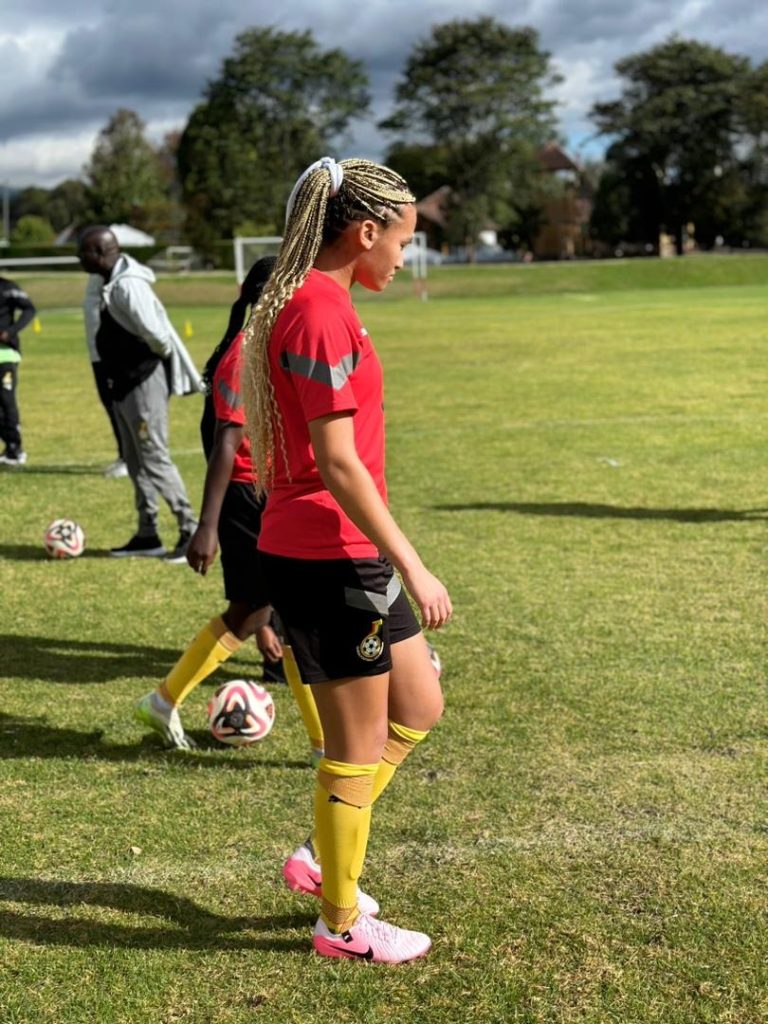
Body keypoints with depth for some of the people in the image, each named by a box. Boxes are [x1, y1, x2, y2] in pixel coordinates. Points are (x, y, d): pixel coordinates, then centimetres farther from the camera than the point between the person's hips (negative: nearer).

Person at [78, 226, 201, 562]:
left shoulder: (128, 286, -21)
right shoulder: (105, 282, 9)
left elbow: (155, 333, -26)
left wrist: (163, 355, -7)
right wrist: (114, 374, 10)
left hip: (143, 381, -10)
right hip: (122, 381, 10)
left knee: (154, 458, -8)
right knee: (135, 460, 12)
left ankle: (191, 531, -2)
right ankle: (148, 536, 19)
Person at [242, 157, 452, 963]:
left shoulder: (318, 304, 13)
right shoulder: (321, 314, -19)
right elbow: (336, 461, -23)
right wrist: (411, 566, -20)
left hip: (345, 555, 10)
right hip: (326, 559, -10)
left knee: (418, 708, 19)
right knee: (359, 747, 4)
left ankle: (327, 860, 29)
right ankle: (342, 922, 22)